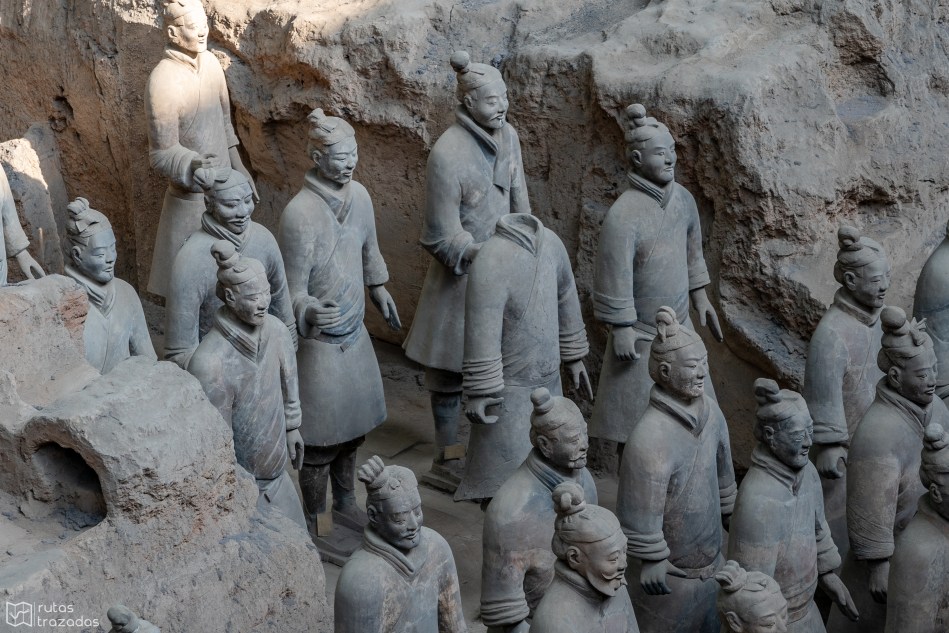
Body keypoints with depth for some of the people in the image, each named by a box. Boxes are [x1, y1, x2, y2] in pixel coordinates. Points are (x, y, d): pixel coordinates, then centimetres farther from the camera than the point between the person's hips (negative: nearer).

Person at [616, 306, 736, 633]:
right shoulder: (649, 438, -32)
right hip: (670, 567, -7)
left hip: (710, 555, 7)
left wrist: (728, 513, 17)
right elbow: (639, 512, -25)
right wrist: (650, 562, -18)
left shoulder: (709, 409, -9)